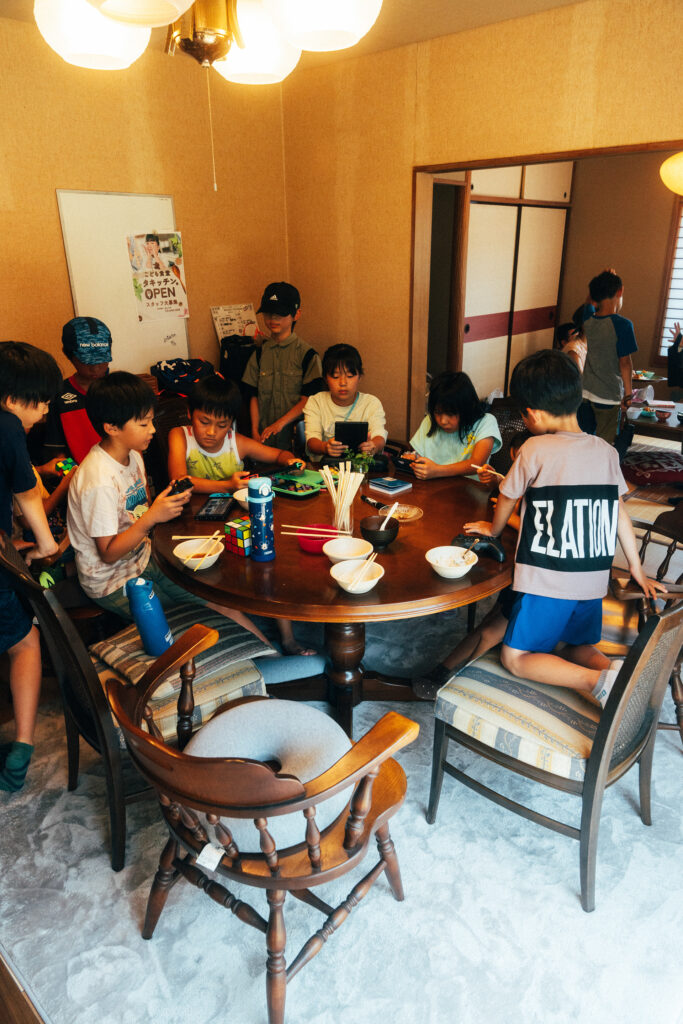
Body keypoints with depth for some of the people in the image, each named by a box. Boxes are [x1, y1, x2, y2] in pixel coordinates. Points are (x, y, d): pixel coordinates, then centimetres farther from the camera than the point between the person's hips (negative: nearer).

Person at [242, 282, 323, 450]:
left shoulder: (307, 354, -2)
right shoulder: (260, 354, 10)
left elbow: (307, 400, -8)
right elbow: (254, 397, 8)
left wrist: (280, 423, -16)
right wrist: (255, 431, -3)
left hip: (295, 436, -3)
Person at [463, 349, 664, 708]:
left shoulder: (536, 449, -13)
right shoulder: (606, 451, 4)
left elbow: (507, 499, 1)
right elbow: (620, 512, 12)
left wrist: (493, 528, 22)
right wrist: (637, 570, 23)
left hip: (547, 582, -6)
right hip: (594, 581, 6)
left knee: (515, 658, 6)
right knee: (578, 646, 27)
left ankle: (599, 681, -14)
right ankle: (618, 674, -4)